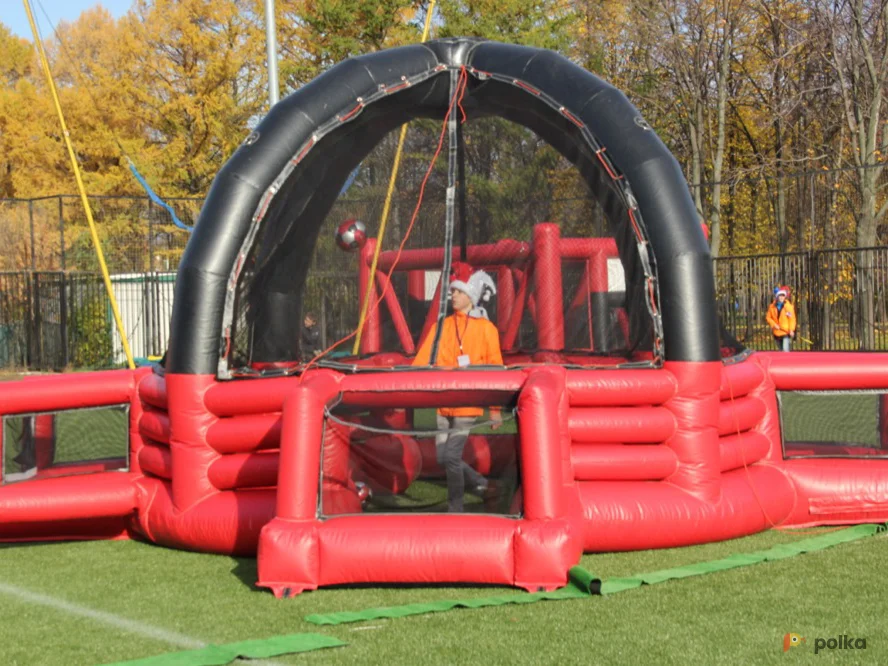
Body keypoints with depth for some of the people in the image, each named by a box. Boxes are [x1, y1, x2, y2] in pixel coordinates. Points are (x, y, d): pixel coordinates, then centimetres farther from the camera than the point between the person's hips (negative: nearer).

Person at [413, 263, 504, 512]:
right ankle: (481, 485, 28)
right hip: (443, 404, 5)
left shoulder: (486, 329, -1)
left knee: (451, 456, -10)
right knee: (442, 458, 5)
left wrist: (496, 410, 3)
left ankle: (455, 510, 4)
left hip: (468, 405, -5)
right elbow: (422, 359, 1)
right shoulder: (442, 327, 9)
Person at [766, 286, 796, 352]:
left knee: (785, 350, -18)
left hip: (786, 333, -4)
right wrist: (774, 324, -9)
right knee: (780, 351, 16)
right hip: (776, 333, 4)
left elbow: (792, 319, -8)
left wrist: (791, 330, -16)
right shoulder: (772, 307, 3)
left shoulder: (789, 306, -6)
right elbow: (768, 317, 8)